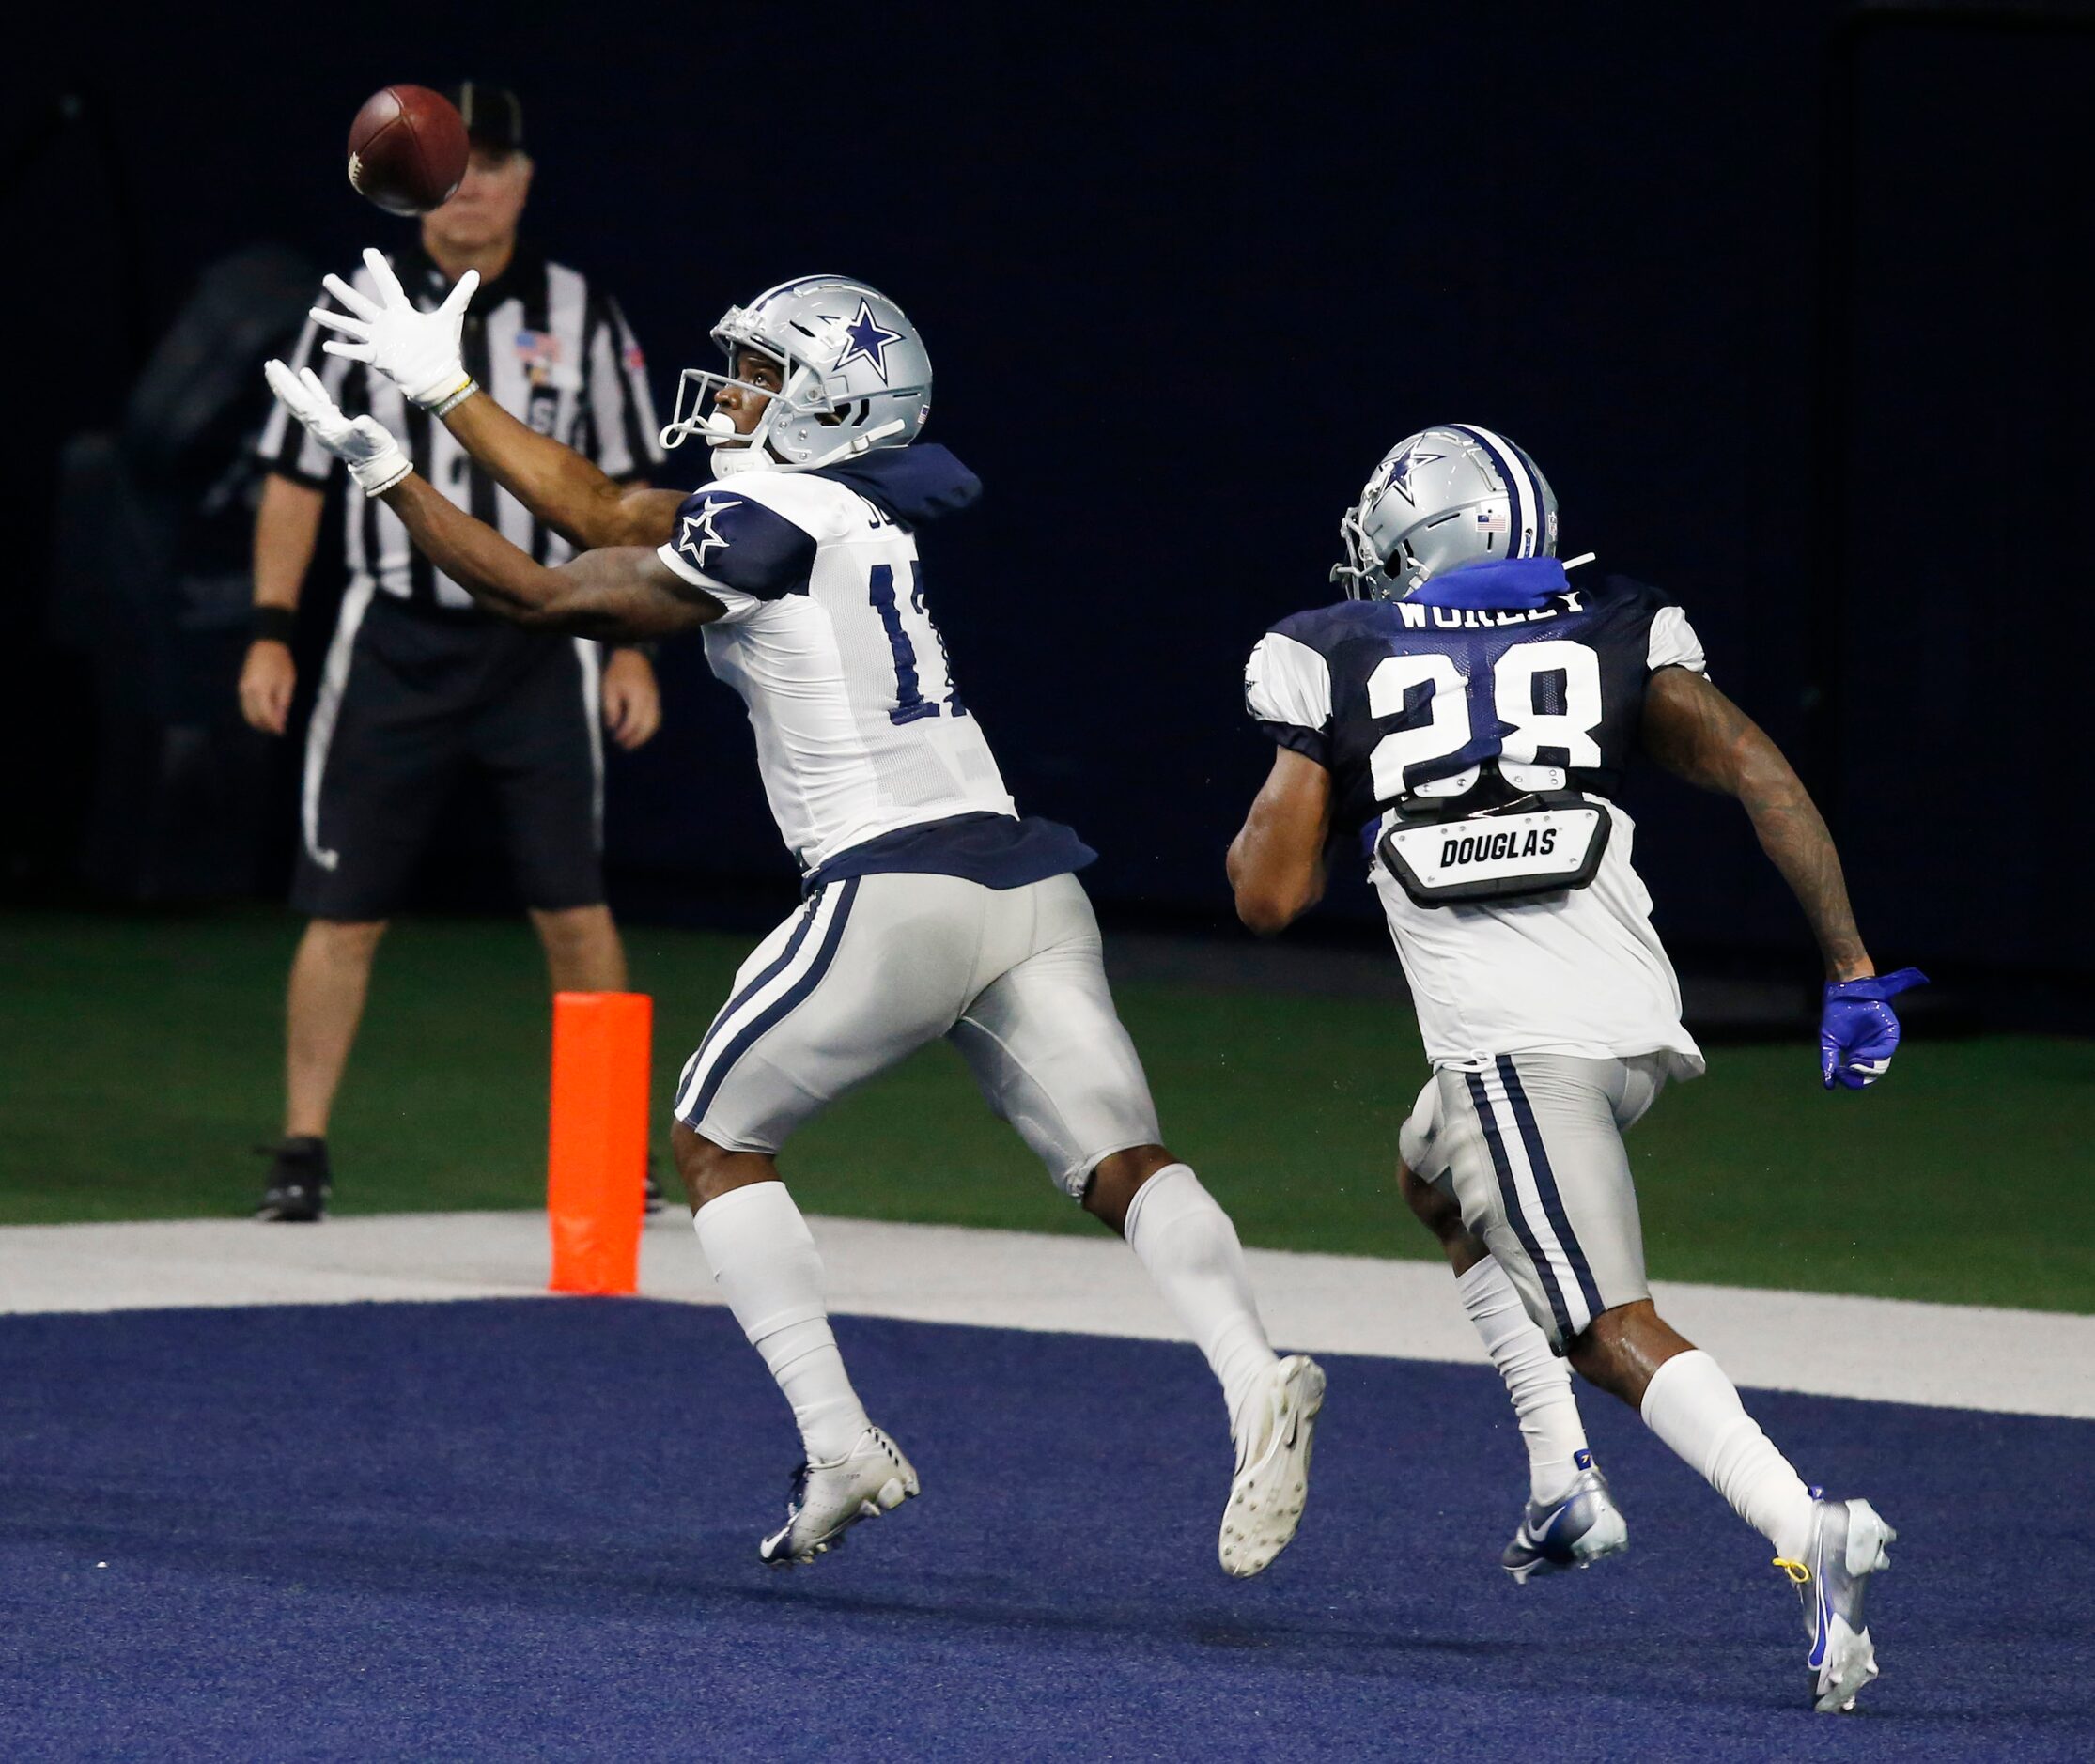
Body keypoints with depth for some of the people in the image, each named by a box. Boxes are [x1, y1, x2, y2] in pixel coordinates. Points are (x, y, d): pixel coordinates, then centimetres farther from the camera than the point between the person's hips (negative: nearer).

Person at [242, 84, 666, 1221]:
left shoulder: (579, 314, 4)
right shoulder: (358, 308, 3)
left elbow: (625, 490, 7)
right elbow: (296, 481, 6)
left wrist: (634, 647, 1)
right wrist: (271, 633, -2)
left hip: (540, 648, 0)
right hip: (393, 645, 0)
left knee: (573, 908, -1)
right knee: (343, 908, -1)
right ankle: (302, 1151, 6)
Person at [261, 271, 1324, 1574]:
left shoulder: (772, 525, -5)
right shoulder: (844, 510, 19)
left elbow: (541, 596, 0)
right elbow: (608, 516, 27)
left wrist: (385, 472, 7)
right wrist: (446, 386, 30)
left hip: (899, 892, -8)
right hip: (1027, 882, 8)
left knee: (719, 1138, 11)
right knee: (1120, 1162, -3)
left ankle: (841, 1443, 0)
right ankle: (1251, 1379, -29)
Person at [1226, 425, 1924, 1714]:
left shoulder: (1341, 666, 7)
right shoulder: (1615, 639, 14)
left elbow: (1270, 896, 7)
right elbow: (1756, 769, 0)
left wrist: (1273, 812, 30)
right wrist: (1852, 968, 0)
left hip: (1509, 1038, -5)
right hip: (1640, 1018, 5)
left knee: (1614, 1330, -11)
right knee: (1441, 1179, 33)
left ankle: (1805, 1530, -36)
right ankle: (1566, 1482, 22)